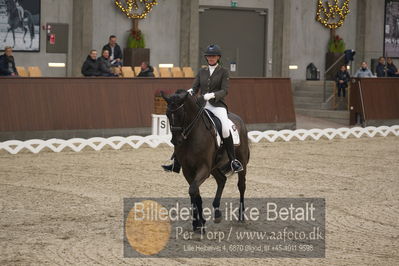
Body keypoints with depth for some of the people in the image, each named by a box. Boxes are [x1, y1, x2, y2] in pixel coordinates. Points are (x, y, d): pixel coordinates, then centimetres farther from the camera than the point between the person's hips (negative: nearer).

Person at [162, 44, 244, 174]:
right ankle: (176, 162, -3)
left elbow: (224, 91, -7)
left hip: (218, 105, -4)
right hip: (202, 105, 5)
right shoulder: (202, 72, 16)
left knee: (225, 128, -31)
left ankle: (233, 160, -24)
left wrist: (212, 95, -25)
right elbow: (195, 87, 11)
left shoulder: (223, 72, 3)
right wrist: (190, 91, -13)